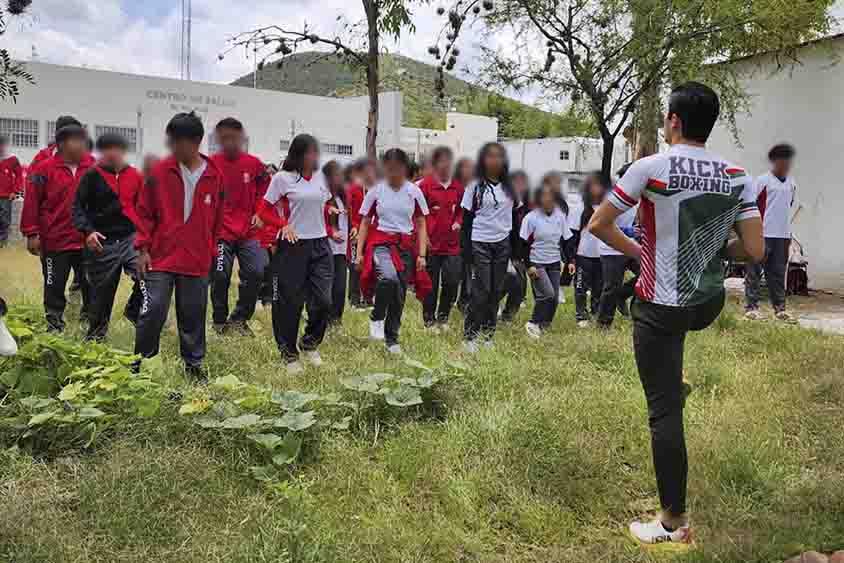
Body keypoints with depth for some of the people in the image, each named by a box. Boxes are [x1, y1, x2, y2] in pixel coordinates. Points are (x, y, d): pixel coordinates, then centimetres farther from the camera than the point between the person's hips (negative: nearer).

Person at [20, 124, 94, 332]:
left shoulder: (93, 167, 3)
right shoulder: (44, 169, -6)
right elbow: (31, 202, -6)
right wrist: (31, 234, -7)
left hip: (86, 241, 3)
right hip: (55, 242, -3)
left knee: (91, 285, 11)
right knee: (54, 287, 8)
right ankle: (54, 327, 20)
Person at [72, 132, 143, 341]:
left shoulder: (134, 176, 5)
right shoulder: (92, 176, -2)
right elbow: (78, 206, -2)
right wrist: (87, 230, -17)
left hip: (130, 239, 2)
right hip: (102, 242, -1)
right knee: (102, 292, 8)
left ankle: (134, 310, 8)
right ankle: (95, 335, 29)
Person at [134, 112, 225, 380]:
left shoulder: (215, 176, 1)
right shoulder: (160, 171, -3)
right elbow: (144, 212, 2)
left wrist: (210, 252, 11)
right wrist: (143, 248, -2)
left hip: (197, 261, 2)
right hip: (160, 257, -1)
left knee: (194, 314, 11)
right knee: (153, 311, -2)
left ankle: (194, 363, 26)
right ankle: (141, 361, 17)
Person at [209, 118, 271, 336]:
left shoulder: (254, 164, 2)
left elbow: (263, 192, 12)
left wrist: (259, 214, 0)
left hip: (248, 232, 2)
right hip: (220, 231, -2)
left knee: (256, 273, -2)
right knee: (220, 276, -2)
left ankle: (239, 319, 16)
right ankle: (220, 321, 19)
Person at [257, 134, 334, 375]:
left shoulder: (323, 176, 8)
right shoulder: (283, 178, -6)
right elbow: (263, 210, -3)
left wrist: (327, 229, 12)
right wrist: (283, 225, -17)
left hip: (320, 245, 4)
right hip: (293, 246, -4)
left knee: (323, 301, -2)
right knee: (291, 302, 4)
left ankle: (310, 343, 24)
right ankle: (289, 353, 22)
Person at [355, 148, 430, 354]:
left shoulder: (414, 192, 4)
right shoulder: (376, 190, 2)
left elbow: (421, 225, 7)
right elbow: (365, 223, 6)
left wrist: (422, 254, -1)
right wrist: (359, 252, -1)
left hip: (405, 246, 2)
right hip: (381, 243, -2)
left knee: (399, 294, 4)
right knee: (389, 278, -33)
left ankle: (392, 339, 23)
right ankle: (376, 318, -8)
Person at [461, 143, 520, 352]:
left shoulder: (510, 187, 9)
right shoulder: (475, 186, -1)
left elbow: (515, 217, 13)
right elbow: (467, 219, -2)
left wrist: (515, 246, 8)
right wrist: (467, 248, -8)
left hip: (502, 243, 4)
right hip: (480, 243, -4)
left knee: (496, 291, 5)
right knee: (482, 291, -9)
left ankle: (488, 335, 14)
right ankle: (469, 335, 1)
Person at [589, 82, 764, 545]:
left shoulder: (650, 168, -15)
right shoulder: (738, 178, -3)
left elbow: (597, 225, -9)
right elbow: (755, 251, -3)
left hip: (660, 308, -5)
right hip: (710, 303, 5)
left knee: (664, 411, 2)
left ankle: (674, 523, 10)